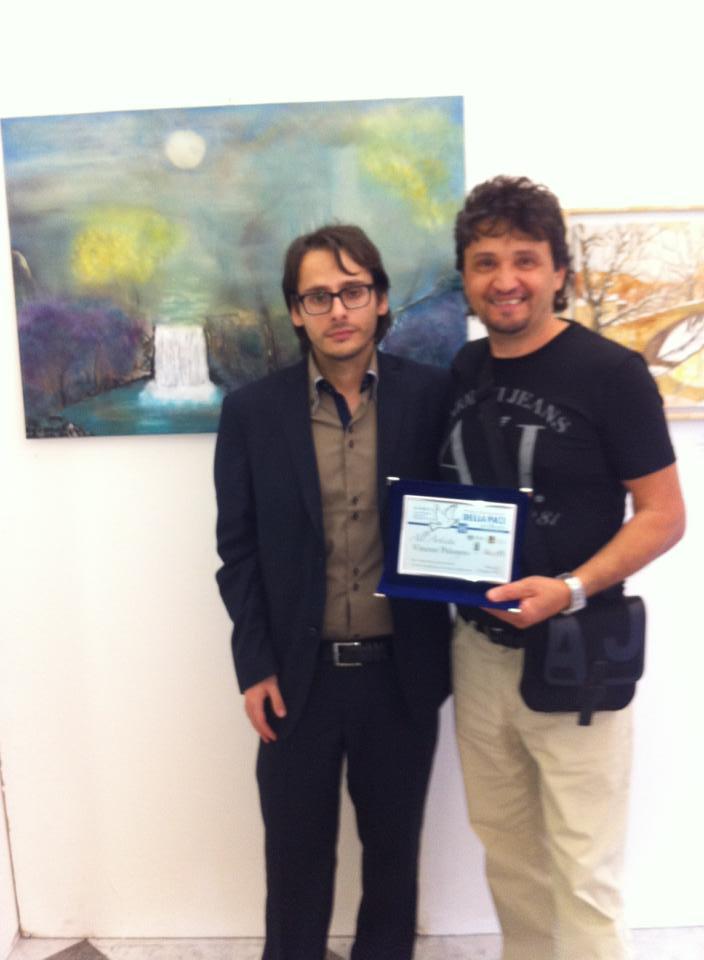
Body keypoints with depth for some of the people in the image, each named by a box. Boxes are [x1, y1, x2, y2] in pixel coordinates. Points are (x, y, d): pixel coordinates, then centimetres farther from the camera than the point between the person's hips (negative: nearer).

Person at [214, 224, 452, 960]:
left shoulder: (433, 395, -5)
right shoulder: (251, 411, -4)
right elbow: (239, 549, -1)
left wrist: (449, 645, -9)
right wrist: (254, 665, -5)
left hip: (402, 670, 0)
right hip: (298, 671, 0)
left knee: (394, 842, 19)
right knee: (296, 848, 17)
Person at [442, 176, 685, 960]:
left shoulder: (610, 372, -11)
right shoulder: (461, 373, 5)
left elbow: (664, 516, -11)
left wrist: (570, 591, -24)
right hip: (477, 647, 5)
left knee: (582, 874, 6)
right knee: (505, 849, 20)